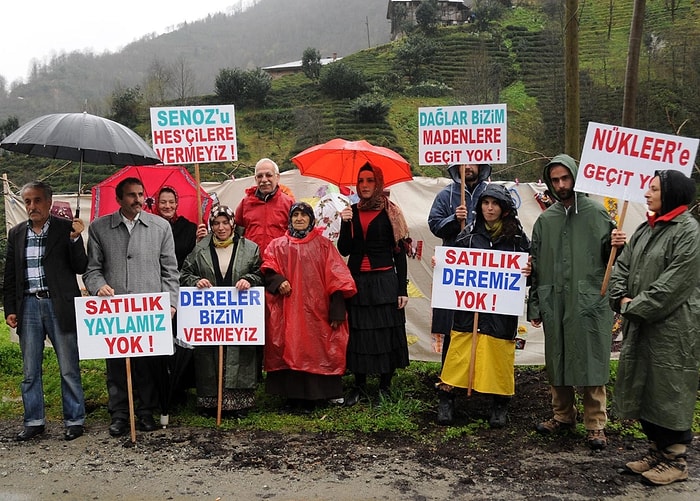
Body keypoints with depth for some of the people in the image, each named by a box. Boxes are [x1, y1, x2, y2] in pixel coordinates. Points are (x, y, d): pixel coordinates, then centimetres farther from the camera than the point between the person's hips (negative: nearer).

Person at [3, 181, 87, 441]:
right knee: (30, 371, 11)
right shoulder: (16, 233, 11)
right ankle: (34, 421, 23)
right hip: (28, 306, 4)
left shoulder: (66, 228, -1)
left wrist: (75, 239, -19)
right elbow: (10, 276, 14)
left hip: (59, 305, -4)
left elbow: (80, 268, -5)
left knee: (69, 369, 3)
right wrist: (10, 310, 7)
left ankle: (74, 420, 14)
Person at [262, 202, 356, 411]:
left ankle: (312, 396, 7)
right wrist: (278, 281, -16)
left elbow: (335, 279, 1)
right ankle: (292, 395, 8)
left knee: (314, 351, -2)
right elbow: (268, 270, 7)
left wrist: (336, 310, -7)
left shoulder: (323, 245, 7)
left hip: (315, 309, -1)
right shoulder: (278, 245, 13)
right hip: (287, 310, 1)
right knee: (288, 350, -1)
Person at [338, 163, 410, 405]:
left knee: (386, 332, 0)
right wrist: (346, 224, -12)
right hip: (357, 282, 3)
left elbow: (400, 253, -1)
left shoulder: (391, 212, 0)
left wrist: (402, 289, -6)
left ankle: (385, 387, 14)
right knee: (357, 333, 5)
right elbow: (344, 250, 2)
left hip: (384, 282, -3)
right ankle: (359, 386, 19)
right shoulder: (351, 212, 8)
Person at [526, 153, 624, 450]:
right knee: (557, 362, 12)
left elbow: (610, 256, 1)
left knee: (591, 363, 0)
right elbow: (536, 265, 14)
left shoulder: (596, 213, 0)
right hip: (554, 303, 4)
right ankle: (563, 416, 27)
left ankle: (596, 425, 11)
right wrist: (534, 306, 12)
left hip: (590, 303, -4)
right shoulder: (545, 220, 11)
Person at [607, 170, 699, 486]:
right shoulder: (646, 229, 14)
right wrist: (621, 298, -5)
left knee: (669, 394, 1)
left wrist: (634, 307, -15)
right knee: (644, 391, 15)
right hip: (640, 326, 9)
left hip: (673, 329, -8)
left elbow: (674, 285, -20)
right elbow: (622, 265, 12)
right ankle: (657, 451, 29)